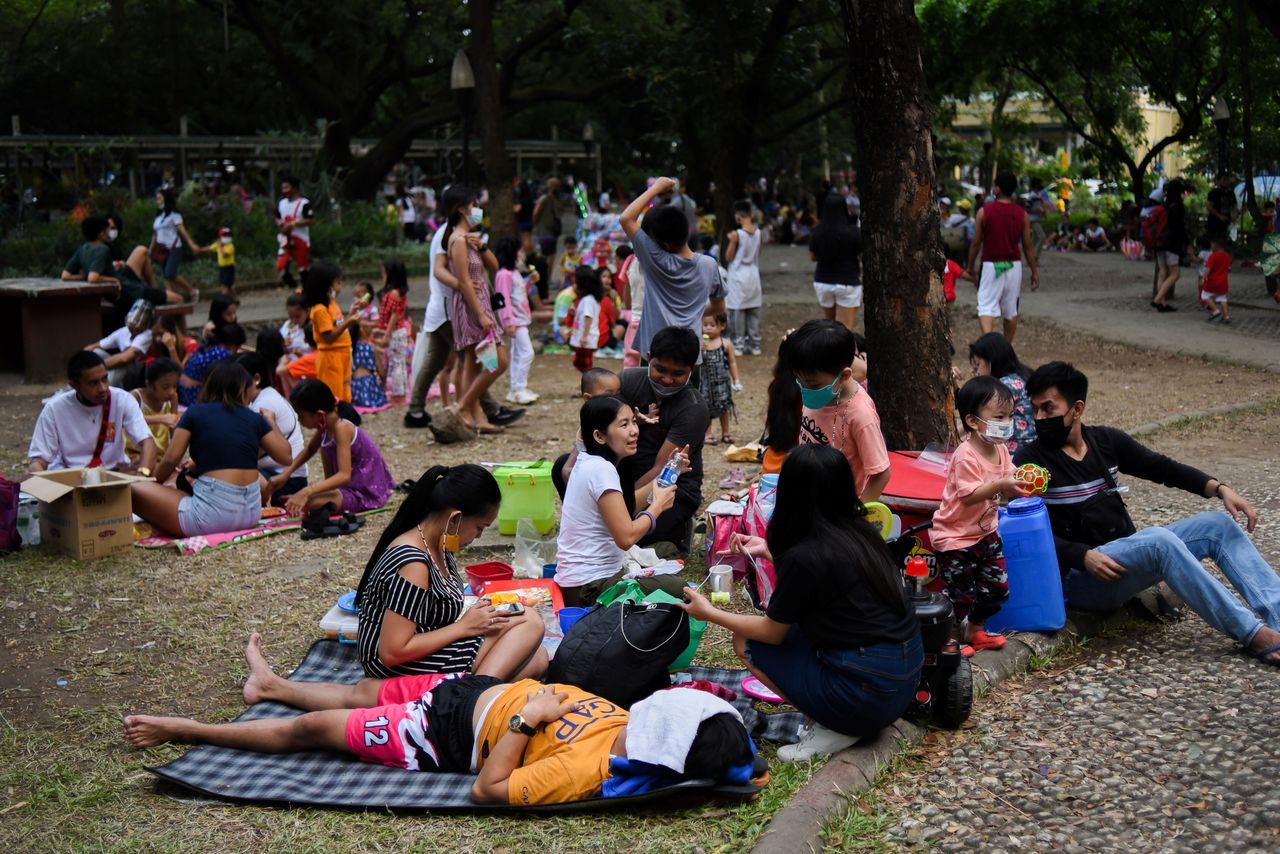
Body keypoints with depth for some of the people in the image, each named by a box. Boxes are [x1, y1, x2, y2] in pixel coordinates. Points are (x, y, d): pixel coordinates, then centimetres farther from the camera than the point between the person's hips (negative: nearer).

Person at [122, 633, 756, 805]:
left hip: (445, 738, -6)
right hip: (475, 687, 6)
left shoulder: (587, 771, -37)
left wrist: (525, 718, -34)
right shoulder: (624, 727, -17)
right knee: (364, 692, 28)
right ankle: (273, 685, 57)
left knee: (312, 727, 8)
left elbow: (488, 789, -33)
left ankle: (181, 730, 29)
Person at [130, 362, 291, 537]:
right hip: (251, 513, 4)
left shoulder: (195, 413, 4)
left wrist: (154, 482, 19)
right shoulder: (254, 418, 10)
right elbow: (284, 455, 11)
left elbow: (171, 459, -1)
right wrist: (269, 421, 27)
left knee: (133, 489, 6)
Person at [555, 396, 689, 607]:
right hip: (589, 589, -10)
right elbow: (626, 537, -23)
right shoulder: (601, 470, -19)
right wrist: (658, 504, -9)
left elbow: (626, 508, 18)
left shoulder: (589, 462, 10)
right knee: (679, 589, -17)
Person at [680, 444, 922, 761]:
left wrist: (709, 613, 10)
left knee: (747, 642, 7)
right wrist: (768, 550, 28)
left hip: (869, 696, -8)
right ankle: (840, 718, 11)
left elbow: (772, 632, -2)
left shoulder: (804, 556, -17)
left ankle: (834, 728, 0)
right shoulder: (860, 532, 3)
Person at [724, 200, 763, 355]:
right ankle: (754, 345, 14)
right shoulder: (758, 233, 1)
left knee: (738, 311, 1)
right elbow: (758, 255, 10)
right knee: (754, 312, 10)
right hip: (754, 275, 5)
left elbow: (728, 258, -8)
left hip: (739, 277, -5)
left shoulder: (737, 234, -15)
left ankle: (738, 345, 3)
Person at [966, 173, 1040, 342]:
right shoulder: (1022, 214, 0)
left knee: (986, 308, -5)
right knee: (1011, 310, 15)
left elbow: (976, 243, -2)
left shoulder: (985, 211, -7)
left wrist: (970, 266, 10)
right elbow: (1028, 245, 2)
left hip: (991, 265, -3)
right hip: (1014, 265, 3)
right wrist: (1034, 271, 10)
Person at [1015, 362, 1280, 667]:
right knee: (1158, 538, -31)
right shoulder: (1030, 460, -8)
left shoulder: (1106, 441, 9)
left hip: (1127, 555, 7)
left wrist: (1220, 489, -1)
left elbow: (1163, 468, 13)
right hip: (1079, 575, -7)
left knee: (1217, 524, -5)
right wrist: (1084, 556, -28)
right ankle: (1254, 635, -30)